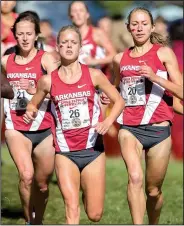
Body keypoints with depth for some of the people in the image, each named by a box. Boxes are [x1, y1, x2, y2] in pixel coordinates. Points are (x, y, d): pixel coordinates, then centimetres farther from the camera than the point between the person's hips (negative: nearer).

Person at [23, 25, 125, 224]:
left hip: (92, 149, 1)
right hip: (65, 152, -1)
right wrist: (30, 112, -10)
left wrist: (108, 122, -15)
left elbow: (119, 101, 3)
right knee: (72, 210, -14)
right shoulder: (48, 81, -2)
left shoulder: (93, 75, -4)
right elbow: (33, 104, 15)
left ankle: (85, 190, 44)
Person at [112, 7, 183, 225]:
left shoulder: (163, 52, 0)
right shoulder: (120, 59, 11)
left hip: (158, 128, -1)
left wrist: (155, 77, -17)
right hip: (129, 127, 1)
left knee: (153, 190, 9)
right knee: (135, 177, -25)